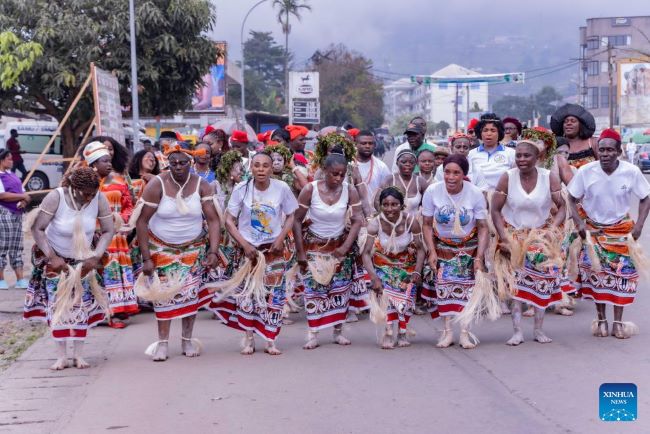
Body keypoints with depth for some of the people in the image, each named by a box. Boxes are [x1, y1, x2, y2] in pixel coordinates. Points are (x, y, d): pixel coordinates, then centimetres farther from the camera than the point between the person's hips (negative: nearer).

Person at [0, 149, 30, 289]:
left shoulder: (11, 174, 16)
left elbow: (22, 192, 18)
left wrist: (24, 202, -4)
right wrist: (22, 196, -13)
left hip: (17, 214, 8)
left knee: (17, 247, 8)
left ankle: (20, 280, 9)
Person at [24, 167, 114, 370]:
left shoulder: (99, 199, -21)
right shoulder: (56, 197, -29)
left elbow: (108, 231, -12)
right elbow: (37, 228, -25)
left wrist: (96, 257, -22)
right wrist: (52, 258, -28)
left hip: (83, 260, 2)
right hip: (55, 258, -2)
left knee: (81, 305, 1)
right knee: (57, 305, -2)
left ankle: (79, 355, 9)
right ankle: (61, 356, 3)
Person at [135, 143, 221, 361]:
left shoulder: (202, 186, -10)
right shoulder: (157, 185, -16)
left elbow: (213, 220, -12)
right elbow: (142, 221, -14)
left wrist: (214, 252, -24)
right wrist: (146, 258, -16)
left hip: (193, 247, 2)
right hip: (161, 247, -1)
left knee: (190, 292, 2)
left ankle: (187, 339, 14)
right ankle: (162, 342, 4)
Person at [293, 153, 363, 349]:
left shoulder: (350, 191, -13)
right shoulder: (310, 189, -17)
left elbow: (357, 220, -12)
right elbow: (297, 220, -11)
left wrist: (346, 247, -22)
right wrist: (300, 252, -11)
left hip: (339, 246, 2)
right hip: (313, 245, -2)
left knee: (340, 289, 2)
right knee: (313, 288, -3)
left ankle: (338, 331, 12)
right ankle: (313, 334, 1)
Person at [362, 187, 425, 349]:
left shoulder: (411, 222, -24)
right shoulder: (375, 224, -25)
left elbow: (420, 249, -14)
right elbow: (366, 253, -24)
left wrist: (417, 272, -27)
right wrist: (374, 278, -34)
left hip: (407, 265, 1)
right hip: (383, 264, -1)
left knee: (407, 296, -5)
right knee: (387, 295, -18)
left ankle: (402, 332, 15)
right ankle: (389, 332, -6)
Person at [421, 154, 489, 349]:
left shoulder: (475, 194, -19)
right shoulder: (432, 191, -18)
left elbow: (483, 227, -13)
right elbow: (427, 224, -9)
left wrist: (479, 257, -20)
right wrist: (432, 251, -16)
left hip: (469, 247, 0)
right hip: (443, 247, 1)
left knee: (467, 287, -2)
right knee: (444, 286, -6)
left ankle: (465, 332, 3)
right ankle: (447, 331, -1)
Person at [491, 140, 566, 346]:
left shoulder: (550, 177, -9)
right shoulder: (507, 177, -11)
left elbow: (562, 207, -7)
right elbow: (495, 210, -8)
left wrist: (552, 228, -25)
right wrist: (504, 239, -16)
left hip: (540, 234, 1)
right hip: (513, 234, -1)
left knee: (543, 275, -7)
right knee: (514, 280, -8)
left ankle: (539, 329, 4)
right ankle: (517, 331, -4)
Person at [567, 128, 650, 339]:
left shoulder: (631, 172, -17)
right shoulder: (586, 171, -18)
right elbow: (571, 199, -6)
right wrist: (579, 224, -14)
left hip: (621, 228, 1)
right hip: (592, 227, 0)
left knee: (623, 272, -2)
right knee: (595, 270, -8)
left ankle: (618, 322, 8)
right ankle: (601, 319, 6)